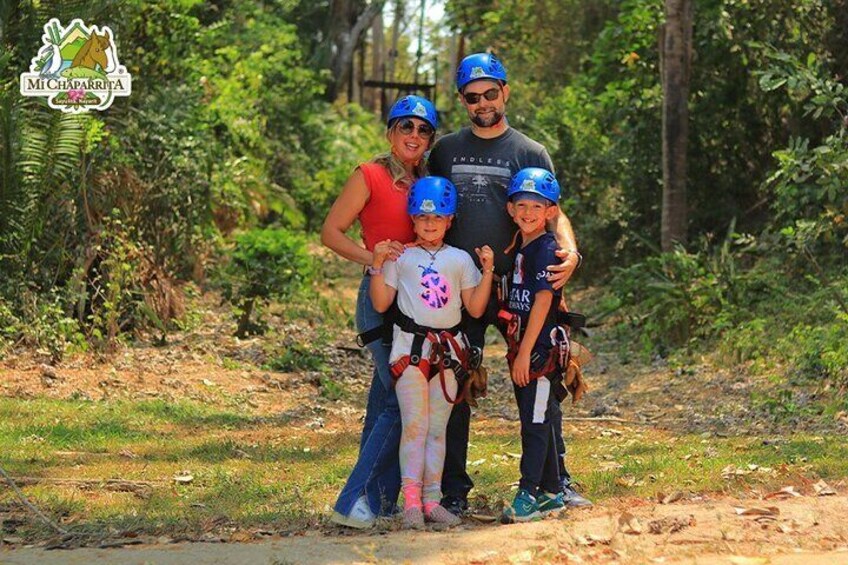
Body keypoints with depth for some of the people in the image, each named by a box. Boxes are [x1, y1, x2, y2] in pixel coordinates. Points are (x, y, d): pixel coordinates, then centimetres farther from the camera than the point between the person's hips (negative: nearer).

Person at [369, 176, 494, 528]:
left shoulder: (460, 259, 11)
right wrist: (378, 264, -10)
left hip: (448, 348, 3)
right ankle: (411, 501, -11)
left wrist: (488, 270, -1)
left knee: (438, 428, 5)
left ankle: (432, 500, 8)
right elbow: (380, 303, -1)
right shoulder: (400, 257, 3)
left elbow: (475, 308, 8)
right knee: (415, 425, -9)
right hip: (410, 346, -3)